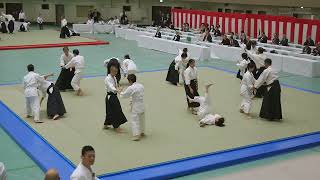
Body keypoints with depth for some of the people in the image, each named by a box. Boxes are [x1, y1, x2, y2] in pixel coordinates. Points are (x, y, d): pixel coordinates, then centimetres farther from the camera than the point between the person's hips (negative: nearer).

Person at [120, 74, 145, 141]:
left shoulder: (131, 88, -20)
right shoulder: (141, 86, 3)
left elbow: (123, 95, -10)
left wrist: (120, 92, 11)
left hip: (136, 106, -8)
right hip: (142, 105, 8)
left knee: (135, 120, -2)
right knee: (141, 119, 21)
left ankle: (136, 135, -5)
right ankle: (142, 132, 35)